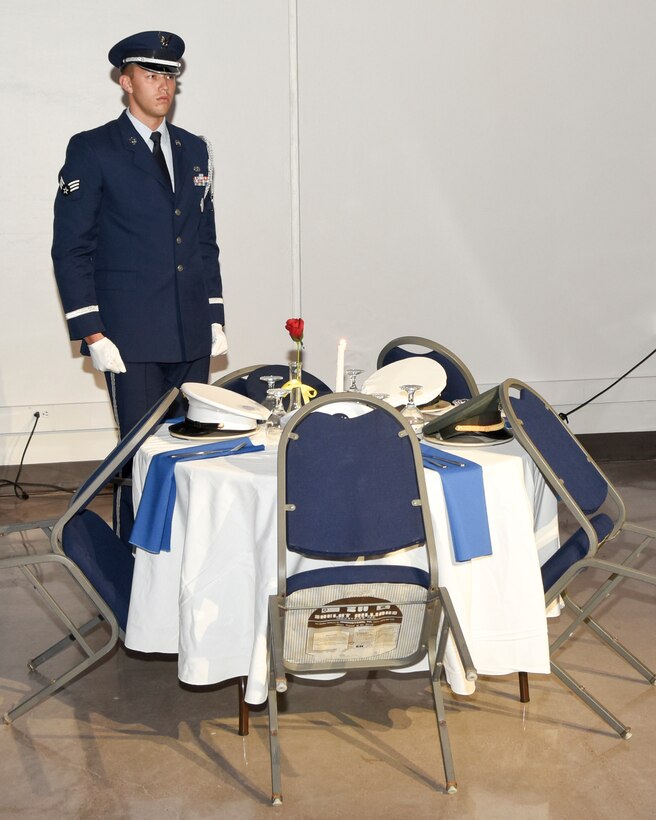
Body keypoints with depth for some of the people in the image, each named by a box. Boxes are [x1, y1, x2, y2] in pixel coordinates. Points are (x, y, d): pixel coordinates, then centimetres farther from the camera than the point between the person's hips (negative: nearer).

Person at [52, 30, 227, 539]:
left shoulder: (195, 149, 14)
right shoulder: (92, 150, -2)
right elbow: (71, 249, -4)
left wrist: (215, 319, 12)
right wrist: (92, 334, -11)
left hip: (192, 336, 5)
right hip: (132, 338, -5)